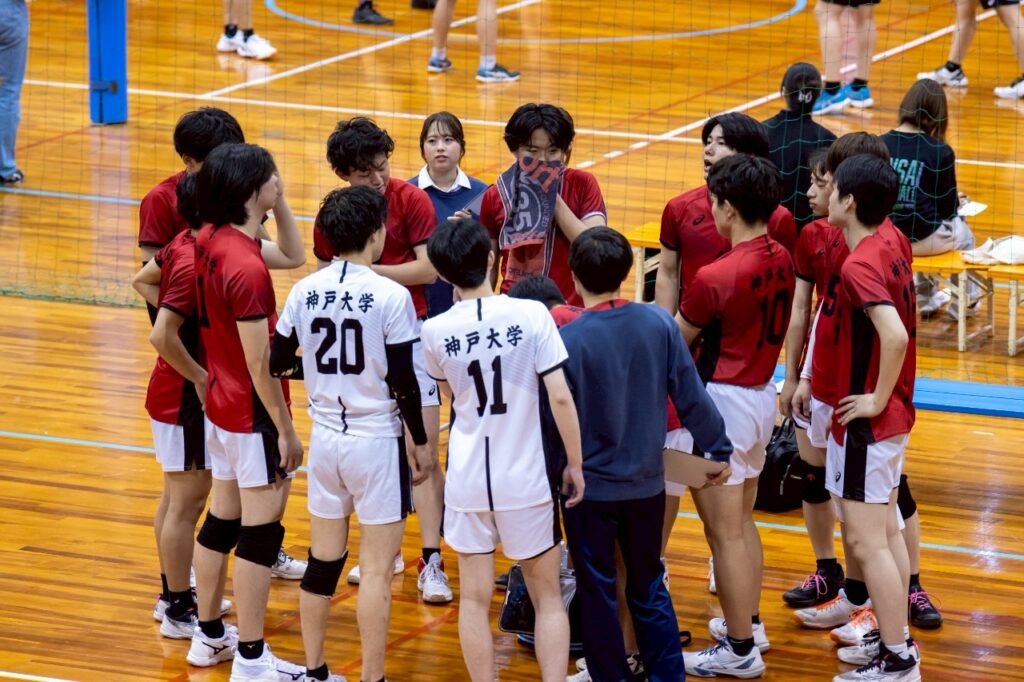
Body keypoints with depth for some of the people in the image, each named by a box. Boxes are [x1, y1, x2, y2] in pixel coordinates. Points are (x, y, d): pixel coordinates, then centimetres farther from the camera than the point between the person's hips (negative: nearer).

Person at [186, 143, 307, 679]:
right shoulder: (246, 269, -26)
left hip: (220, 405, 9)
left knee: (223, 518, 19)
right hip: (253, 414, -9)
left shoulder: (213, 240, 1)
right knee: (260, 530, -1)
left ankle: (209, 636, 31)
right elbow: (260, 364, -22)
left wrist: (280, 202, 3)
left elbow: (293, 256, 16)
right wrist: (286, 430, -15)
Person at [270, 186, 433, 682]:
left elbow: (278, 365, 6)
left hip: (325, 439, 5)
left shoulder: (305, 292, -1)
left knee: (323, 559, 14)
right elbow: (403, 381, -12)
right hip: (376, 441, -5)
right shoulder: (391, 296, -14)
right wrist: (421, 443, 0)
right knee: (376, 568, 1)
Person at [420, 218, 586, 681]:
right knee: (548, 598, 11)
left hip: (468, 481, 1)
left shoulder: (436, 331, -6)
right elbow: (560, 397, -13)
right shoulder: (531, 315, -12)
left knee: (475, 600, 9)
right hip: (526, 480, -1)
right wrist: (575, 464, -2)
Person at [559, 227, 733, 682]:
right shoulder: (659, 324, -8)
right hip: (646, 481, 4)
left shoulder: (567, 339, -17)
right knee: (649, 586, 17)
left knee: (597, 591, 9)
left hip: (590, 485, -4)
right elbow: (691, 397, -2)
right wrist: (718, 449, 11)